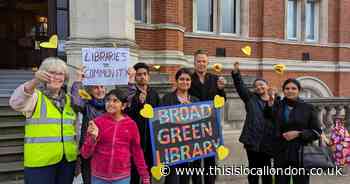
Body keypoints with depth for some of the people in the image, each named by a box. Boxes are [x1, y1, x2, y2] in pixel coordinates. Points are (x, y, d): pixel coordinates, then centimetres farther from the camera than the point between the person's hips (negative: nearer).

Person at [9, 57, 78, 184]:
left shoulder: (69, 100, 10)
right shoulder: (35, 96, -4)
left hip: (67, 161, 5)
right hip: (40, 162, -4)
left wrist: (77, 159, 15)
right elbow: (16, 103, -26)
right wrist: (34, 82, -43)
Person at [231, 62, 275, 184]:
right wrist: (236, 72, -19)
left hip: (267, 142, 1)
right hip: (252, 140, 0)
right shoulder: (250, 98, 4)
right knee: (253, 169, 10)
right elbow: (240, 86, -7)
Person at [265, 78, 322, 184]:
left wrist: (298, 134, -14)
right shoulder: (277, 106, 3)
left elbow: (317, 132, 0)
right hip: (281, 153, 2)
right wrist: (270, 104, -10)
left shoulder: (308, 108, -1)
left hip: (301, 153, -1)